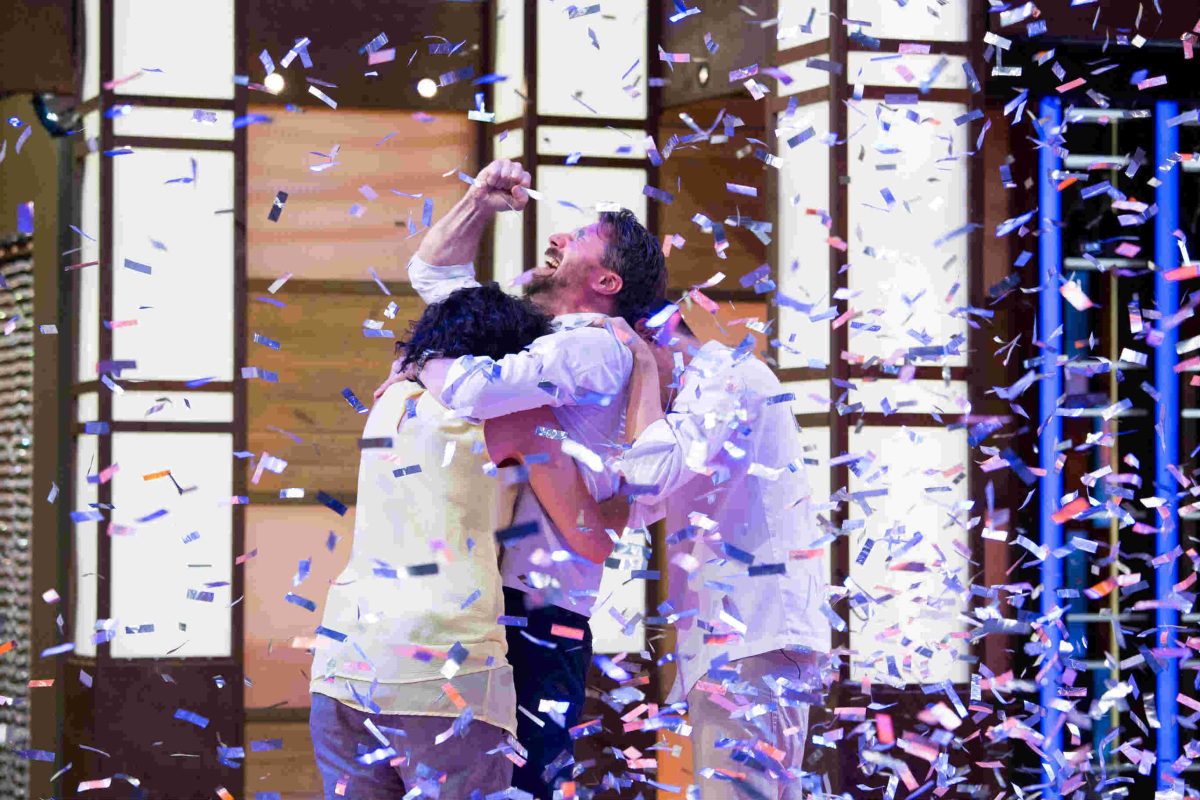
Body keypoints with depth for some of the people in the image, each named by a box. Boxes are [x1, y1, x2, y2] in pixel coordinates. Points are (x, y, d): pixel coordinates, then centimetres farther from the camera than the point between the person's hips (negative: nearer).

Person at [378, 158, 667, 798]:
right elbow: (433, 273, 32)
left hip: (537, 609, -8)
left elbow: (474, 389, -25)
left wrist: (419, 368, -3)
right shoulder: (522, 326, 19)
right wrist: (479, 203, 16)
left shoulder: (596, 347, -9)